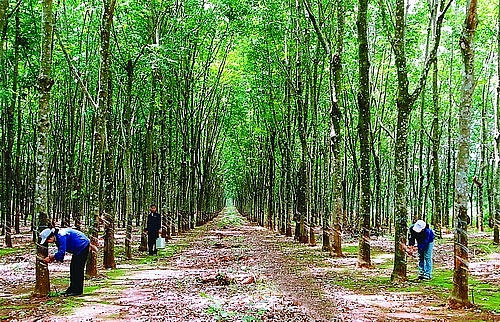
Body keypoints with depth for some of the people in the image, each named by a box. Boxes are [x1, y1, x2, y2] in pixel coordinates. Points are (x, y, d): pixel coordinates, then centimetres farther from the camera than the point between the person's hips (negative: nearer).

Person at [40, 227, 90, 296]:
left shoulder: (61, 236, -26)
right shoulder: (57, 237, 5)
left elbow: (61, 252, -28)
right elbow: (61, 251, 11)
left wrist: (51, 257, -19)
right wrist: (53, 257, -4)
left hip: (83, 246, -11)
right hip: (78, 248, 11)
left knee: (77, 269, -9)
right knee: (73, 268, 12)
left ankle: (77, 291, -5)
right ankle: (72, 289, 18)